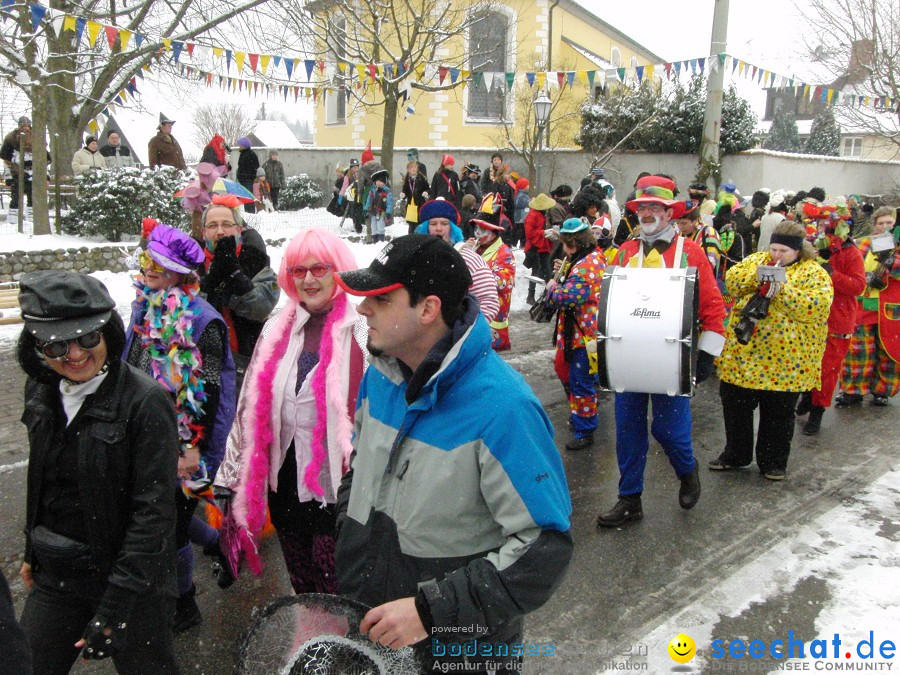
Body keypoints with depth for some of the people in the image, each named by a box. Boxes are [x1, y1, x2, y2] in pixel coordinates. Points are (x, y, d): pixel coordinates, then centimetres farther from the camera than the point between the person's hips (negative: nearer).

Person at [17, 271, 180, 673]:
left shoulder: (145, 401, -22)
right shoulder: (42, 392, 0)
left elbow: (153, 511, -22)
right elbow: (42, 483, 14)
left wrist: (114, 607, -21)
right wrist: (32, 552, 18)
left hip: (130, 579, -6)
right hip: (55, 578, 6)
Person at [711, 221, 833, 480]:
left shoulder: (814, 273, -4)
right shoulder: (757, 260, 9)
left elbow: (816, 306, -18)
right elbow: (732, 281, -2)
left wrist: (782, 289, -24)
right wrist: (757, 275, -18)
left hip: (785, 359, -3)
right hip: (744, 352, 4)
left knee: (778, 413, 9)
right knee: (735, 404, 11)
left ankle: (773, 461, 27)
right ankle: (735, 454, 29)